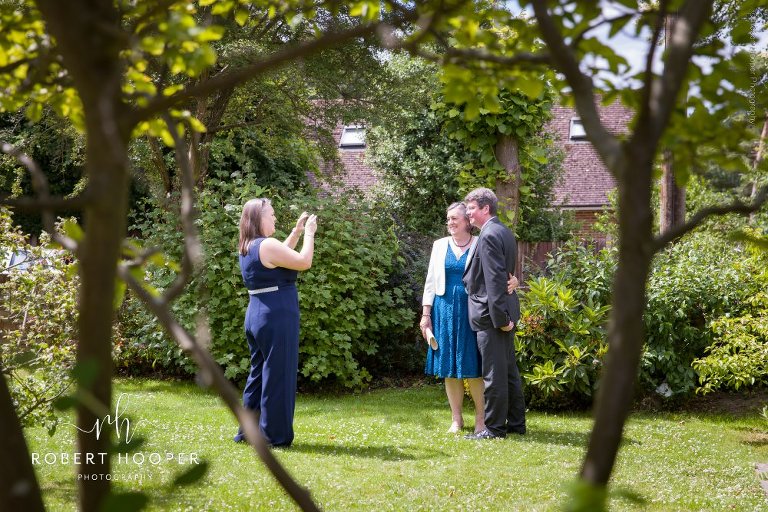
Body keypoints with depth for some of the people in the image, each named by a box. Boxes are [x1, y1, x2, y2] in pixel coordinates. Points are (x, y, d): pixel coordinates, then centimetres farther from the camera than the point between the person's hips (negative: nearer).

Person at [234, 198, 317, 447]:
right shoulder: (267, 245, -17)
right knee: (277, 376, -2)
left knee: (258, 373, 17)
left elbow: (282, 256, 26)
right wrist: (309, 233, -4)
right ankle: (275, 435, 4)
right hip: (276, 319, -10)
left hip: (256, 318, 10)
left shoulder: (248, 248, 12)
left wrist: (297, 232, 20)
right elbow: (303, 261, -17)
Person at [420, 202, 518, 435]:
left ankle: (480, 419, 11)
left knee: (473, 368, -2)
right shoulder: (440, 245, 9)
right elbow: (430, 281, 11)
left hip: (471, 311, -3)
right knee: (449, 368, 5)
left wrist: (512, 281, -22)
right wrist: (426, 313, 5)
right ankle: (456, 419, 16)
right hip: (445, 310, 3)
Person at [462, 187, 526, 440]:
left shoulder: (488, 235, -16)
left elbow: (495, 279, -21)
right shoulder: (504, 232, 14)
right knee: (509, 369, 14)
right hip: (504, 312, 10)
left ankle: (494, 427, 2)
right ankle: (516, 423, 21)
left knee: (494, 373, -4)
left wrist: (499, 317, -21)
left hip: (491, 314, -10)